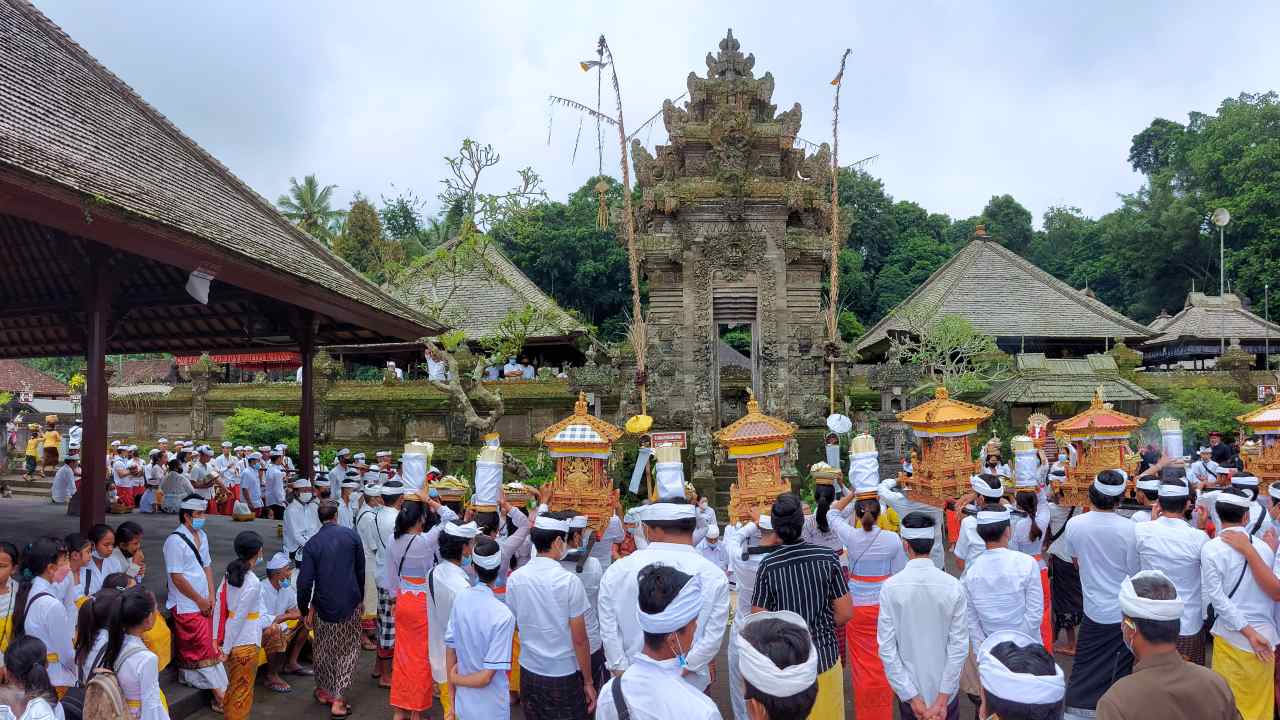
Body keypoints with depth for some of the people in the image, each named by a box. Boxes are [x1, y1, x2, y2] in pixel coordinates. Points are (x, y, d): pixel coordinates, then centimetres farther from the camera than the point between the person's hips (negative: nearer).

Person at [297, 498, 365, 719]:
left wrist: (305, 610, 5)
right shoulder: (351, 535, -6)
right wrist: (360, 598, 15)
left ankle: (323, 691, 34)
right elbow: (360, 570, 1)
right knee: (348, 650, 9)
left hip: (324, 606, 0)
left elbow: (305, 581, -8)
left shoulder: (312, 544, -7)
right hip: (350, 604, 0)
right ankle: (337, 700, 6)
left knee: (324, 650, 18)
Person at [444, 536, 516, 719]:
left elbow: (450, 650, -1)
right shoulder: (503, 615, -24)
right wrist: (456, 679, -4)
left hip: (463, 705, 5)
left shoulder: (460, 599, -10)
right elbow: (486, 677, -22)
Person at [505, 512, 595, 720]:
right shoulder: (569, 581, -17)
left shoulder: (514, 579, -5)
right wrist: (588, 682, -4)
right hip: (565, 676, -4)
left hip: (529, 673, 4)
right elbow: (579, 639, -13)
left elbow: (512, 624, 5)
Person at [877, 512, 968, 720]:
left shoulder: (890, 587, -16)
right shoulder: (953, 586, -14)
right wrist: (943, 698, -8)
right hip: (945, 689, 1)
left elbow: (887, 648, -15)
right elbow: (959, 646, -13)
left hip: (909, 689, 0)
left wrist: (912, 697, -9)